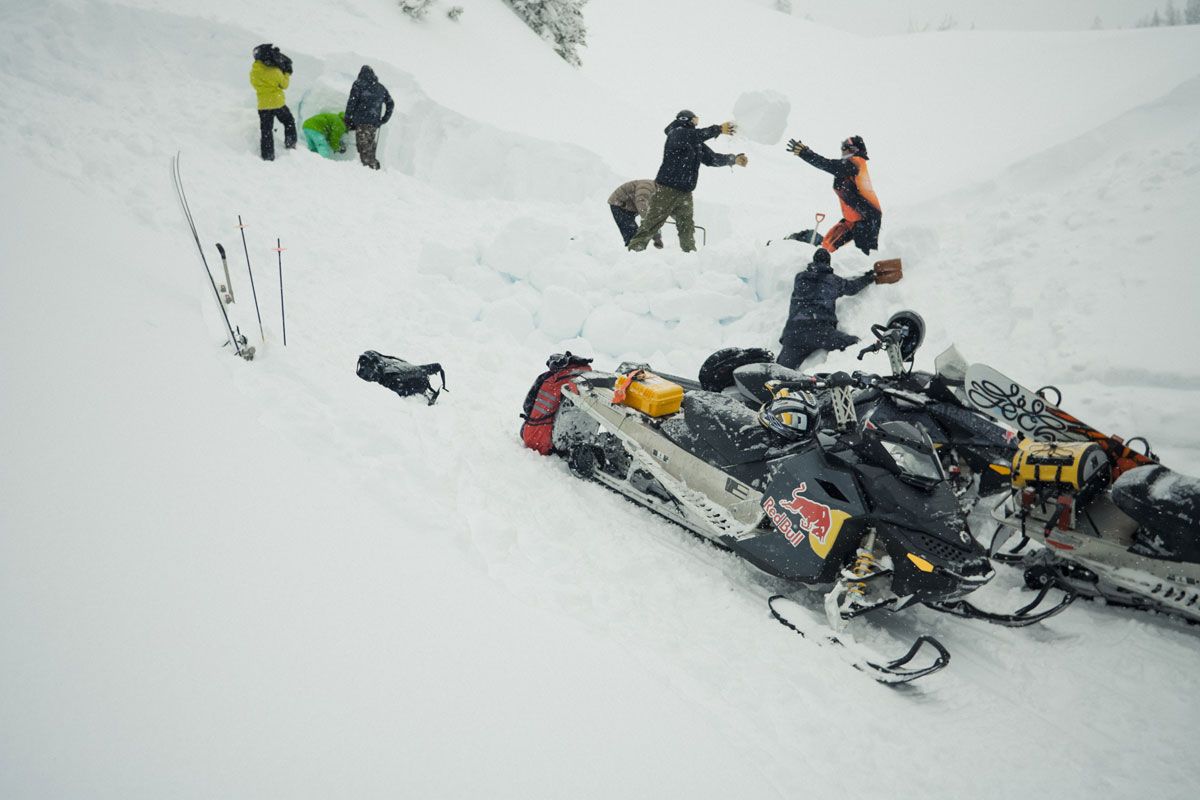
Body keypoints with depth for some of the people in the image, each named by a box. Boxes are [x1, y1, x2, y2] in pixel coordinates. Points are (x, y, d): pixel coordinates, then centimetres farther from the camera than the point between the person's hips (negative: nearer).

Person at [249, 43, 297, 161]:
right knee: (289, 122, 23)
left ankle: (267, 156, 1)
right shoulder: (274, 71, -14)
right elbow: (284, 84, -3)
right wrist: (287, 74, 14)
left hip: (263, 105, 3)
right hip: (278, 103, -3)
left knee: (266, 131, 4)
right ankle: (290, 144, 21)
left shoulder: (253, 72, 1)